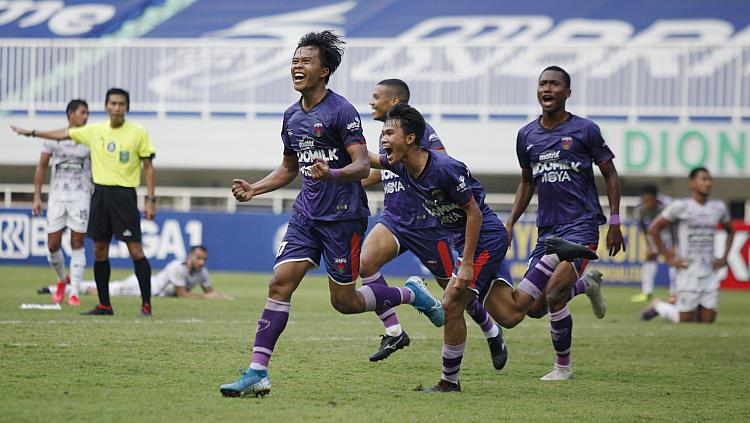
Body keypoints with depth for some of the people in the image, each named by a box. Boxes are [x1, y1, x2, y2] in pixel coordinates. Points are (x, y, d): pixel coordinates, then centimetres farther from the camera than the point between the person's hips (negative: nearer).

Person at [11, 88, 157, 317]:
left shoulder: (138, 133, -4)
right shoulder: (94, 131, 8)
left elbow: (148, 166, -1)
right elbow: (63, 134, 20)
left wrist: (151, 199, -7)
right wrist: (32, 133, 25)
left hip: (124, 194, -5)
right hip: (100, 192, 5)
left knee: (135, 249, -10)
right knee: (100, 251, 6)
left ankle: (146, 304, -5)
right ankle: (104, 305, 14)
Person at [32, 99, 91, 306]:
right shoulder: (54, 137, 3)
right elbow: (41, 167, 7)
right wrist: (37, 197, 1)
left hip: (81, 196, -1)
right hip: (57, 196, 1)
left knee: (77, 245, -3)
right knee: (53, 246, 0)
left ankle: (74, 293, 2)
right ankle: (62, 280, 27)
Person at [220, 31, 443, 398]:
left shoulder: (341, 111, -11)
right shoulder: (292, 116, 12)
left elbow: (362, 166, -17)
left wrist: (332, 174, -37)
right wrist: (253, 189, 11)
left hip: (342, 216, -6)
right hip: (306, 216, 6)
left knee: (344, 302, 0)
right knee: (279, 284, -8)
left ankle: (411, 294, 26)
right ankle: (257, 373, -10)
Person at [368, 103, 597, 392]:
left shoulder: (444, 168, -26)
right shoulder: (401, 166, -3)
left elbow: (474, 212, -21)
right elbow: (369, 159, 18)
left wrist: (467, 263, -23)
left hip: (486, 239, -8)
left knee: (451, 306, -9)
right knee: (507, 316, 7)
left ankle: (449, 382, 4)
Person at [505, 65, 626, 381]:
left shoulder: (584, 130, -4)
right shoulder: (527, 135, 10)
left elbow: (610, 175, 2)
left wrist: (615, 223, -4)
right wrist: (510, 222, 14)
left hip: (581, 224, -5)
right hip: (547, 229, 6)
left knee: (553, 295, -20)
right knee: (534, 305, 0)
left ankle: (563, 367, 0)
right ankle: (587, 284, 30)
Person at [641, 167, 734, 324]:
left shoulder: (719, 207, 8)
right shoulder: (681, 206, -7)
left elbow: (730, 231, 25)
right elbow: (653, 228, -3)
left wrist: (724, 257, 12)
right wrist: (668, 257, -6)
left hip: (710, 272, 5)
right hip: (688, 271, -5)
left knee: (708, 320, 2)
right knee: (686, 320, -1)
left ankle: (678, 304, 29)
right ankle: (658, 305, 27)